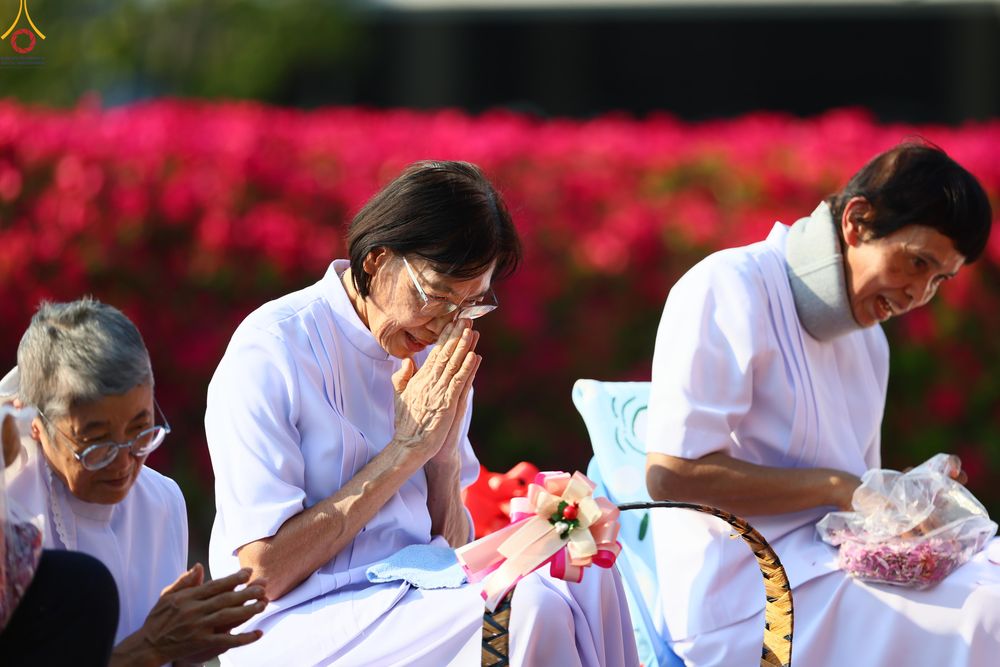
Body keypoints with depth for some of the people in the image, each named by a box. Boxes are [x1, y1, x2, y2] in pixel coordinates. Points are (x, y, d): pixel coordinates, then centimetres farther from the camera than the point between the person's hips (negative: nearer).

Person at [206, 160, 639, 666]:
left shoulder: (435, 354, 8)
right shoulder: (269, 353, -13)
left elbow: (450, 542, 11)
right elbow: (267, 573, -18)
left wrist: (444, 453, -9)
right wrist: (407, 449, -15)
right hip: (299, 623, -7)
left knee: (587, 577, -17)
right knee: (527, 607, -28)